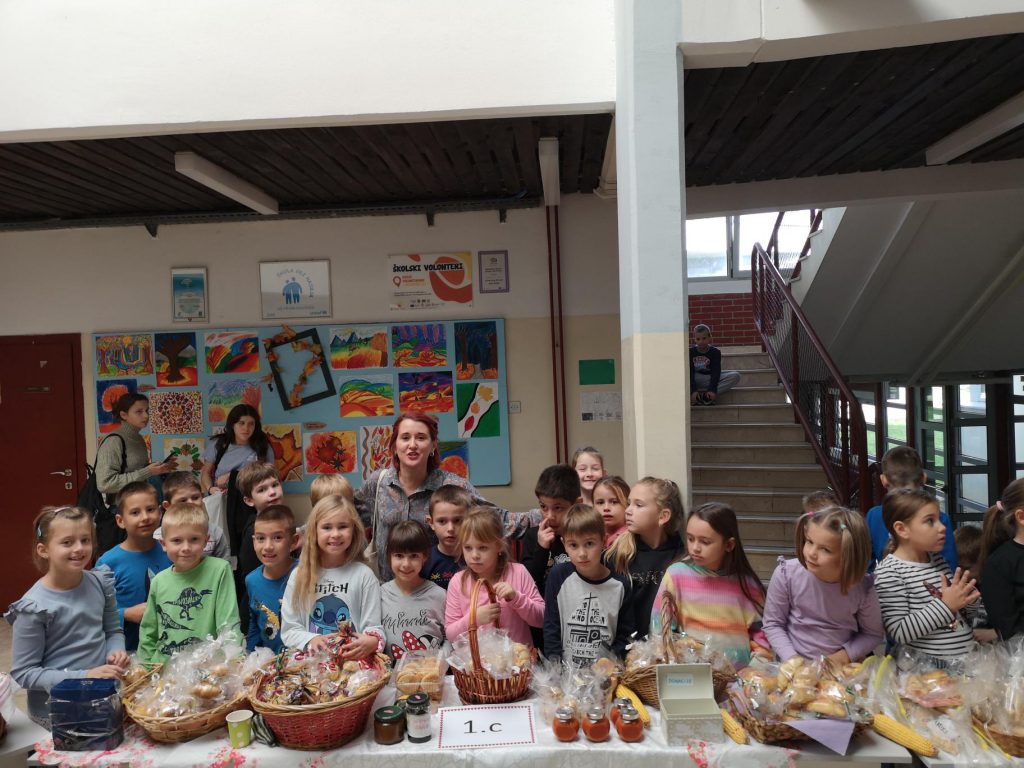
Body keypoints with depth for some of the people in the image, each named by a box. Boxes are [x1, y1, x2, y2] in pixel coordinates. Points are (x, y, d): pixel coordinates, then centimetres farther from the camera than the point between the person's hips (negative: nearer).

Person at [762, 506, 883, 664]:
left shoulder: (863, 588, -13)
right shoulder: (786, 574, -15)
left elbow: (873, 634, 3)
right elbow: (773, 624, -4)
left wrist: (843, 656, -9)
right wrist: (792, 659, -14)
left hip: (843, 669, 2)